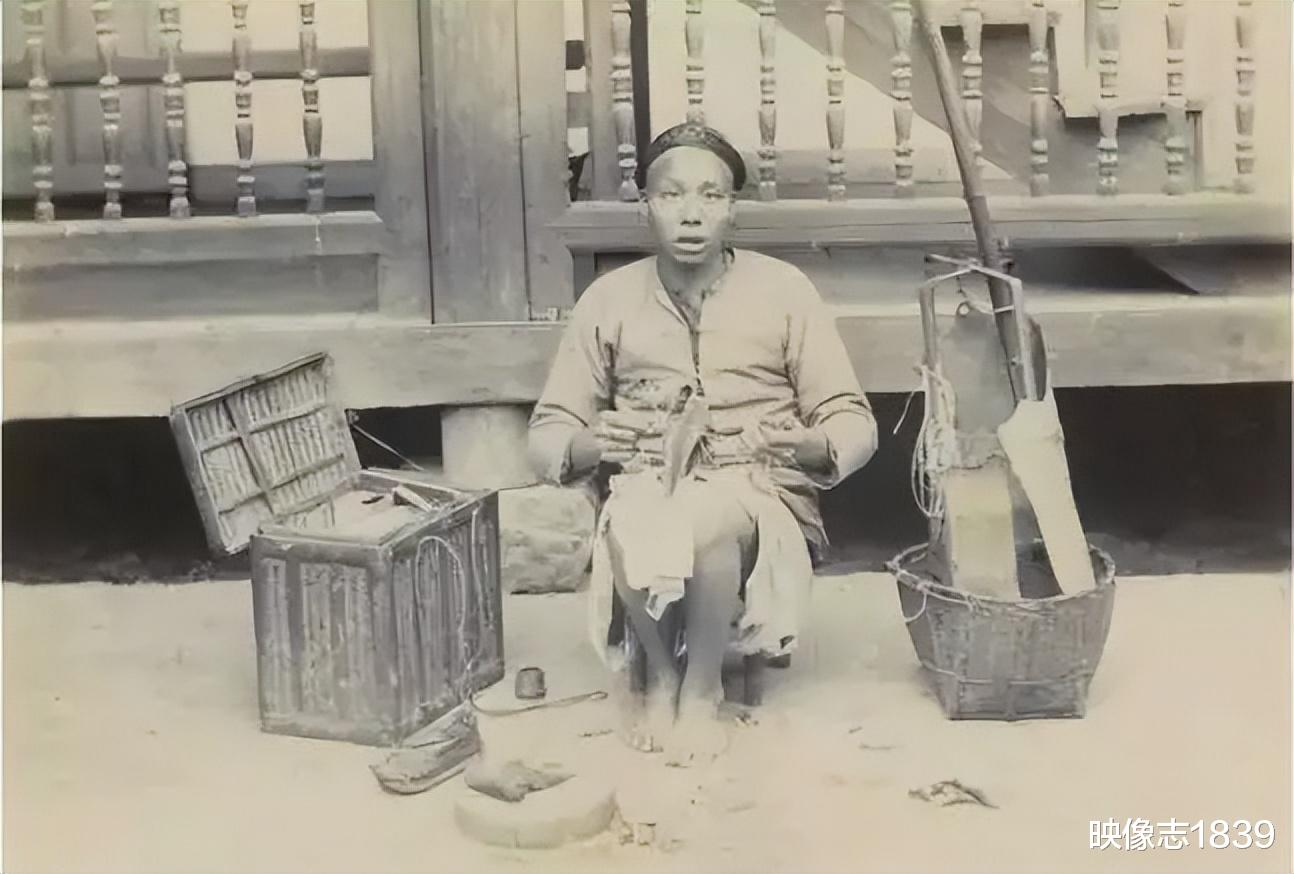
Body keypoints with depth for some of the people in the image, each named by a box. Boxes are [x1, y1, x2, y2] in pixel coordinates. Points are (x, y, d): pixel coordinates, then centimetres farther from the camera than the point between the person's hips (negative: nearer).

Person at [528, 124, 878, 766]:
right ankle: (660, 670, -6)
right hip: (647, 489, 1)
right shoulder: (609, 299, 7)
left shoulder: (783, 290, 3)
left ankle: (703, 684, -10)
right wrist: (590, 445, -17)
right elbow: (546, 436, 7)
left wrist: (812, 444, -20)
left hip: (760, 497, -1)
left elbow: (855, 423, 4)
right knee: (630, 521, -35)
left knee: (706, 516, -36)